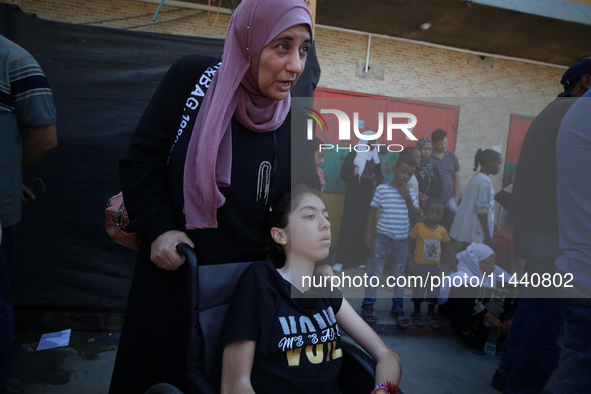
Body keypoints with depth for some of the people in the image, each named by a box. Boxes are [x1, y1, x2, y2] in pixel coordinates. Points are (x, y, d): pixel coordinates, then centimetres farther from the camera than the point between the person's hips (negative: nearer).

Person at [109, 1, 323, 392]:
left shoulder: (292, 120, -1)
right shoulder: (193, 78, -8)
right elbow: (142, 158, -4)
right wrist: (158, 229, -13)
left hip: (248, 282, 2)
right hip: (175, 269, -1)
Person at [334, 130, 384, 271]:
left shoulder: (374, 157, 13)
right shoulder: (353, 155, 0)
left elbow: (379, 175, 18)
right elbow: (343, 173, -9)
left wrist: (376, 182, -5)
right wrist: (360, 177, -21)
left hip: (368, 195, 4)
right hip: (353, 194, -4)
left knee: (364, 226, 0)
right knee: (348, 225, -9)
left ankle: (359, 259, 7)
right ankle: (341, 260, -5)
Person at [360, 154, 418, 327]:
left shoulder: (411, 193, 4)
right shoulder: (382, 189, -6)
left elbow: (413, 217, -1)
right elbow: (372, 211, -1)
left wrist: (408, 199, -13)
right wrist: (368, 233, -4)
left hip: (402, 240, 3)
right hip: (383, 237, -3)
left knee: (399, 273, 12)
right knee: (375, 271, 2)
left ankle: (397, 307, 24)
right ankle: (368, 305, 14)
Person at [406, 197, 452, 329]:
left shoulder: (442, 230, -1)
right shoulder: (418, 227, -12)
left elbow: (447, 248, 9)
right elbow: (410, 245, -8)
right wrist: (410, 261, -13)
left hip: (435, 266, 4)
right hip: (420, 265, -3)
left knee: (434, 291, 12)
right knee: (418, 289, 9)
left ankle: (431, 314, 30)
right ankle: (417, 313, 28)